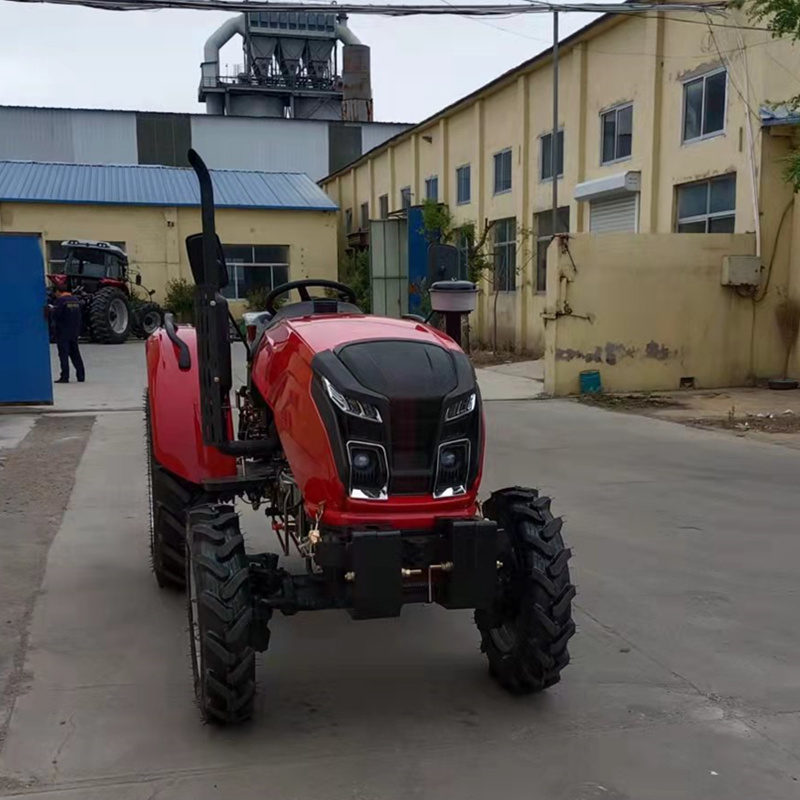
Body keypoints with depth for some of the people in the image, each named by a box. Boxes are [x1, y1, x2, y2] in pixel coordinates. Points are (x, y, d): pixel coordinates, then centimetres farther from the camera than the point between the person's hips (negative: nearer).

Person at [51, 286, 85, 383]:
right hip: (75, 331, 7)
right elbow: (80, 314, 12)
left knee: (63, 354, -2)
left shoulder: (60, 300, -13)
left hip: (63, 332, -6)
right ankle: (81, 376, 15)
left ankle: (65, 377, -4)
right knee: (75, 354, 14)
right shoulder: (76, 300, 9)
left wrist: (51, 310, 1)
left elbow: (55, 314, -19)